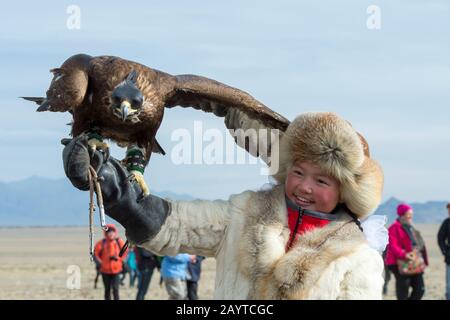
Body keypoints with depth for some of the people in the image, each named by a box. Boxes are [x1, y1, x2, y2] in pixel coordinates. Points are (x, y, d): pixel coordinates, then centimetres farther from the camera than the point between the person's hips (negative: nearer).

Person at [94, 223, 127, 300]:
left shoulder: (119, 242, -2)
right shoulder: (102, 243, -5)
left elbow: (124, 252, 5)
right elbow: (95, 253, 1)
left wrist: (118, 258, -10)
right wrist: (100, 262, -7)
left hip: (116, 270, -1)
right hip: (105, 270, 1)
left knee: (115, 289, -10)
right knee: (107, 289, 11)